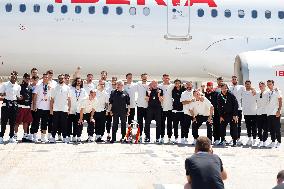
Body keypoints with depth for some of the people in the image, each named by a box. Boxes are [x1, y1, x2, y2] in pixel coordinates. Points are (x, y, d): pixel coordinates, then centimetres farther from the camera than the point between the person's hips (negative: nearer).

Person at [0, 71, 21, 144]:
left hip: (14, 105, 3)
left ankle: (11, 137, 12)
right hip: (6, 104, -3)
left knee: (13, 121, 5)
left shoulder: (18, 86, 9)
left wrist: (20, 98, -7)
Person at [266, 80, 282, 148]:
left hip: (275, 113, -6)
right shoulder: (268, 92, 15)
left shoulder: (277, 91, -2)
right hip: (269, 113, 6)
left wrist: (279, 110, -15)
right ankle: (273, 142, 15)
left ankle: (279, 142, 5)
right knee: (271, 129, 8)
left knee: (277, 128, -3)